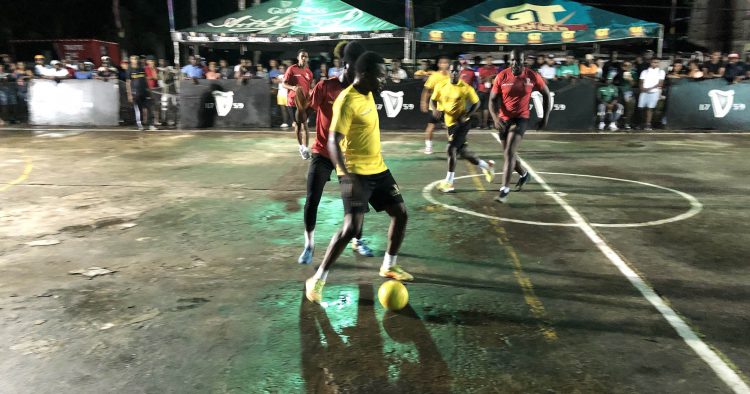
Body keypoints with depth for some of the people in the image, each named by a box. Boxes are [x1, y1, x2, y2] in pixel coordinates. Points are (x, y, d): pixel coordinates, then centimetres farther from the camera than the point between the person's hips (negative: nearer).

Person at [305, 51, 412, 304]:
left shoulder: (368, 94, 8)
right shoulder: (347, 101, -19)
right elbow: (333, 142, -25)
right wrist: (346, 174, -36)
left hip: (378, 168, 9)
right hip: (356, 173, -9)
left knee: (400, 214, 11)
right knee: (351, 227, -14)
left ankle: (389, 266, 30)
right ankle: (317, 280, 1)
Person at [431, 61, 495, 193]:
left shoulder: (466, 88, -12)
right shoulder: (441, 86, -1)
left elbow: (476, 103, -2)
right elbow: (434, 99, 12)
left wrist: (466, 116, -16)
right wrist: (436, 109, -9)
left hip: (461, 123, -5)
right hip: (450, 123, 5)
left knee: (451, 149, -14)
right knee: (462, 151, 12)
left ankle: (448, 182, -5)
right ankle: (486, 165, 35)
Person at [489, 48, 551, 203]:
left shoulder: (532, 77, -8)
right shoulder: (502, 77, -8)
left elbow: (546, 94, 6)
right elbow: (492, 100, -5)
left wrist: (545, 118, 4)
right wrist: (495, 118, -22)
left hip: (521, 118, -3)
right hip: (504, 119, 3)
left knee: (509, 153, -18)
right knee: (508, 154, 15)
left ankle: (505, 189, -12)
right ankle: (524, 174, 44)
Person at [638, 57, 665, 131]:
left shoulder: (661, 72, 9)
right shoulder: (645, 72, 15)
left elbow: (660, 83, 0)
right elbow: (641, 82, 10)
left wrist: (650, 88, -11)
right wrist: (642, 88, -12)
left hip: (654, 92, -2)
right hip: (644, 92, 2)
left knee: (650, 108, -10)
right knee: (642, 107, -6)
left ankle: (648, 124, -12)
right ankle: (642, 123, 2)